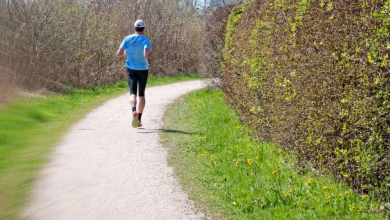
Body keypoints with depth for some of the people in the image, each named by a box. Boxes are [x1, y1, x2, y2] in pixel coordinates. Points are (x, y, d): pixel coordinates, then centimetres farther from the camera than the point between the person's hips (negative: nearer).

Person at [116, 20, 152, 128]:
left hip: (131, 70, 1)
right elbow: (146, 55, -24)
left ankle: (134, 111, -36)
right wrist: (150, 52, -3)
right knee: (141, 94, 13)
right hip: (143, 69, -1)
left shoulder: (128, 39, -2)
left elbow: (118, 54, -3)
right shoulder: (146, 41, -9)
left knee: (133, 93, -6)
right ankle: (139, 119, 17)